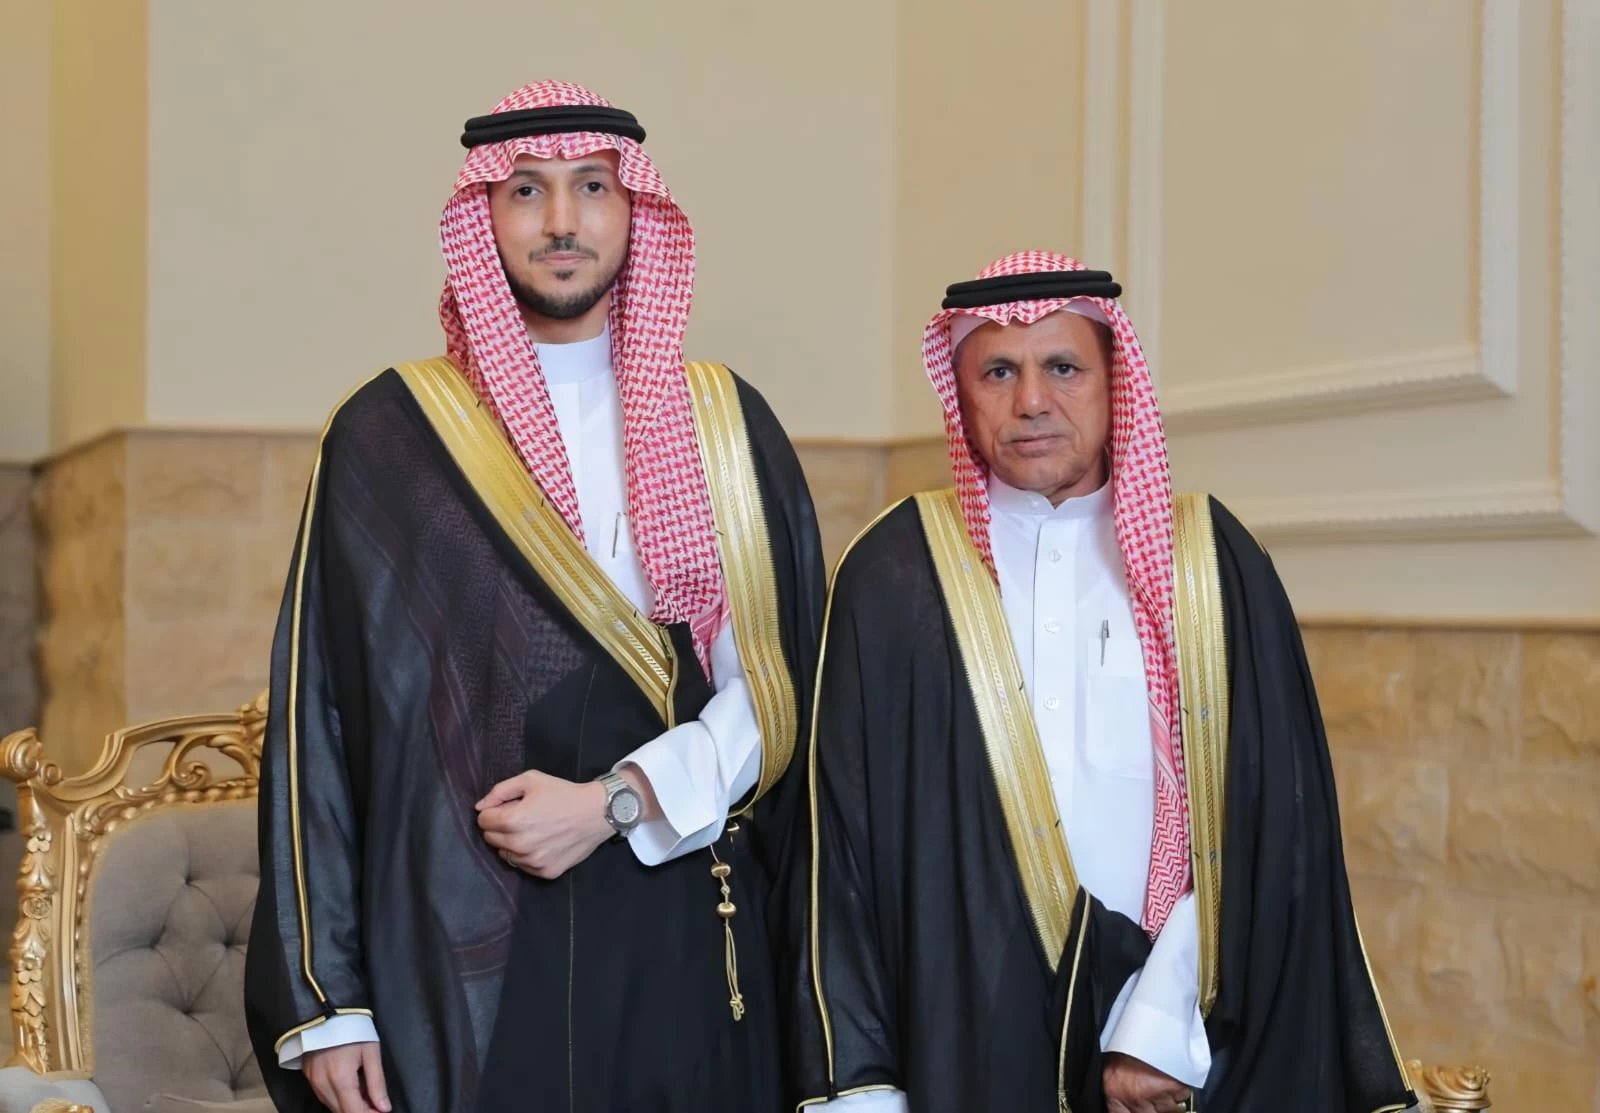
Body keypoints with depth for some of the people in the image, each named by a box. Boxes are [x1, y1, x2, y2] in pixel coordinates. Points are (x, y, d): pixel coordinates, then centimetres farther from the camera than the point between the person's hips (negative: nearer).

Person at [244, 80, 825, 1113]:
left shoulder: (726, 424, 7)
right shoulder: (387, 433, 1)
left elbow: (776, 687, 3)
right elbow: (317, 719, 0)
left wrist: (618, 803, -13)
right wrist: (322, 1001, -5)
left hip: (681, 946, 2)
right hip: (457, 955, -1)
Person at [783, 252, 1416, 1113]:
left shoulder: (1213, 566, 1)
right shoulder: (895, 572, 0)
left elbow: (1262, 826, -3)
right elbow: (840, 839, -2)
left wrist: (1164, 1027, -13)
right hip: (964, 1030, 0)